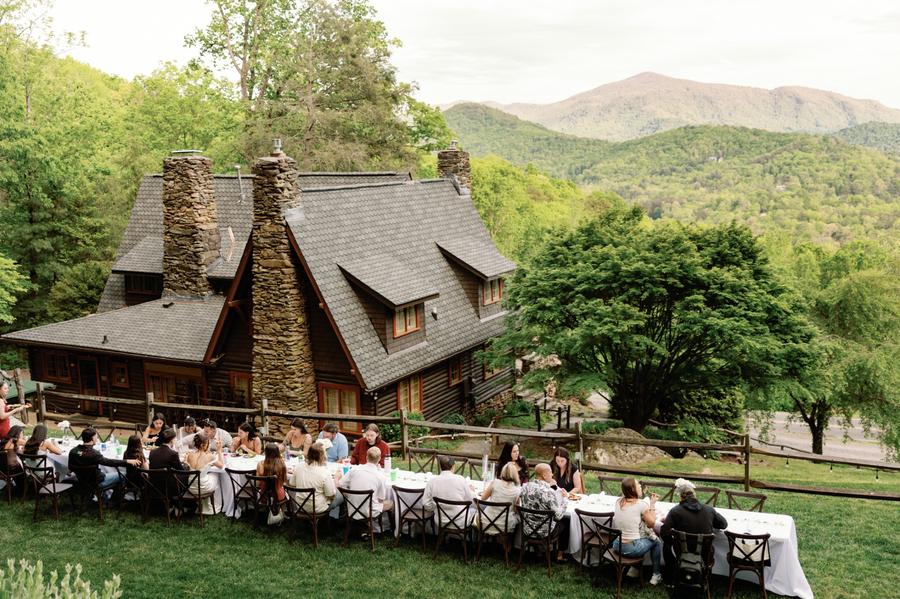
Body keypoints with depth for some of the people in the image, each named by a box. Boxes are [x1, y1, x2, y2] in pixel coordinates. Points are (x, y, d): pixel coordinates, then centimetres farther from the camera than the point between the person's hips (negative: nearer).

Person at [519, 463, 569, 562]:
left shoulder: (525, 486, -8)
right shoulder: (549, 492, -27)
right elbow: (558, 515, -20)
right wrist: (565, 498, -8)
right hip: (544, 531, -6)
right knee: (566, 522, 21)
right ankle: (560, 554, 29)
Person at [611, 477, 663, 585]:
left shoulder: (618, 501, 0)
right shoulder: (641, 504, -16)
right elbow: (651, 524, -3)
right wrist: (652, 504, 3)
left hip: (616, 546, 6)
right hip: (632, 549, -6)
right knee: (655, 540, 22)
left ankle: (635, 569, 39)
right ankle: (656, 575, 30)